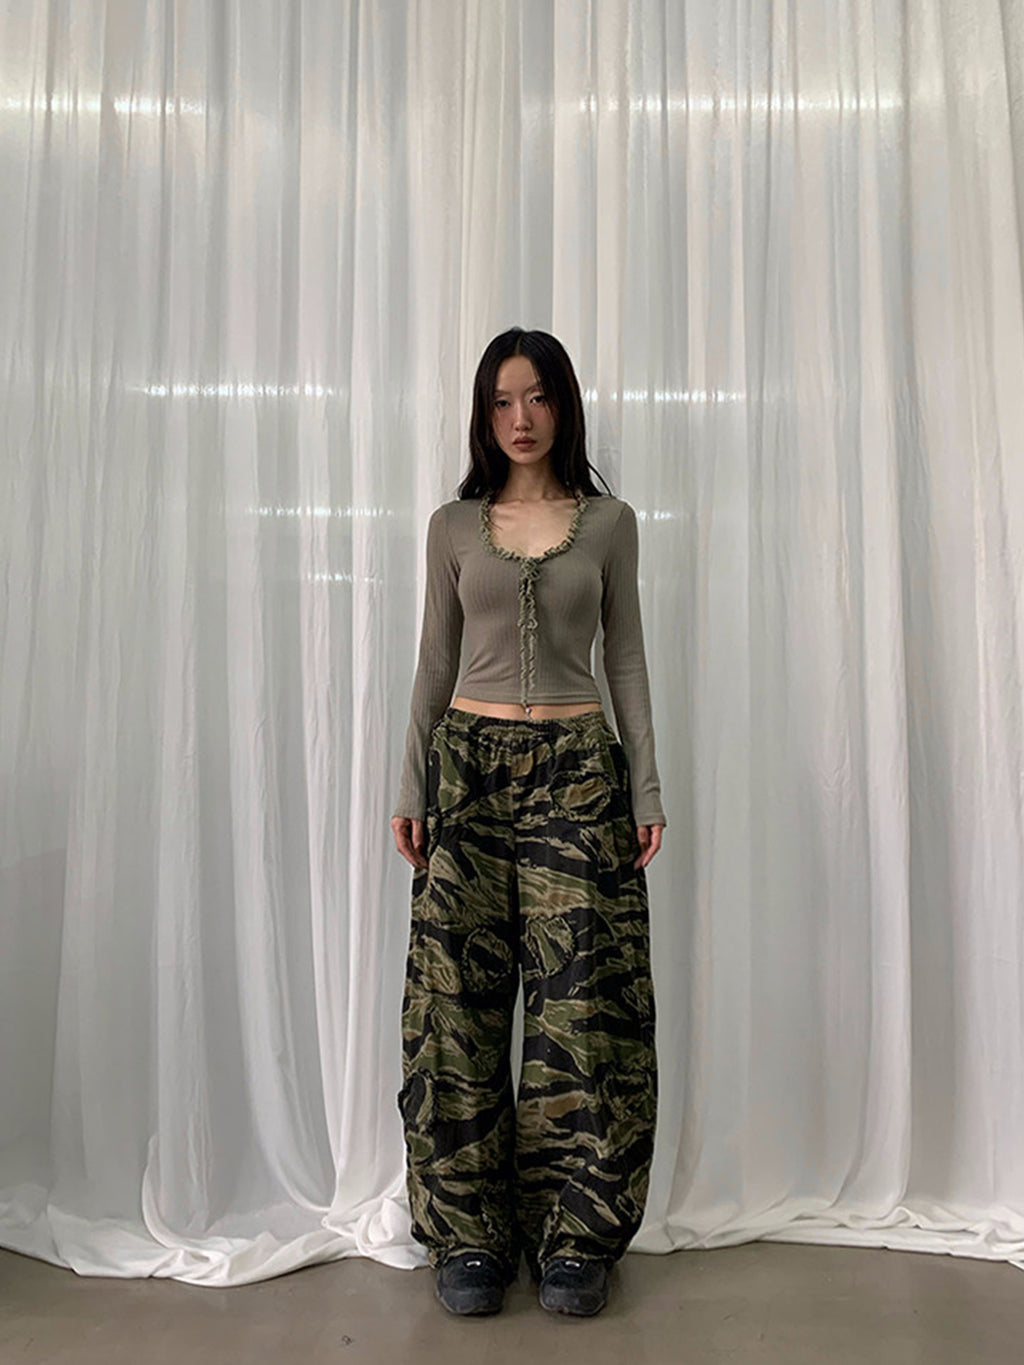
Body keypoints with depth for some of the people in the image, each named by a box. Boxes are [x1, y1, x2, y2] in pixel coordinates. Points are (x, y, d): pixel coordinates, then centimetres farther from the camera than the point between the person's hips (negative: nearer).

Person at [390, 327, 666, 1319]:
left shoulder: (610, 522, 8)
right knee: (460, 998, 0)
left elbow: (626, 660, 8)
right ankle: (469, 1236, 14)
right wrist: (410, 788, 4)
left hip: (577, 766, 0)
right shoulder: (453, 526, 9)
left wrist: (647, 788, 1)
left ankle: (575, 1237, 13)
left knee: (581, 997, -2)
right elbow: (434, 663, 10)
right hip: (471, 762, 1)